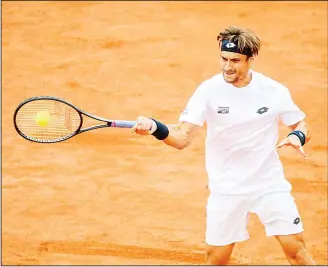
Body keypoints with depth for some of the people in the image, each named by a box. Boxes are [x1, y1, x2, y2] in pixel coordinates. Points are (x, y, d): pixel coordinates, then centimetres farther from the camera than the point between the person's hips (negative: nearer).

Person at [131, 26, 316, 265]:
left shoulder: (274, 91, -8)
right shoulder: (208, 91, -11)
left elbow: (301, 125, 7)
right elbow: (182, 138, -17)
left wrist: (298, 136, -16)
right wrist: (154, 127, -37)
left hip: (270, 183, 0)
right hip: (226, 189, 0)